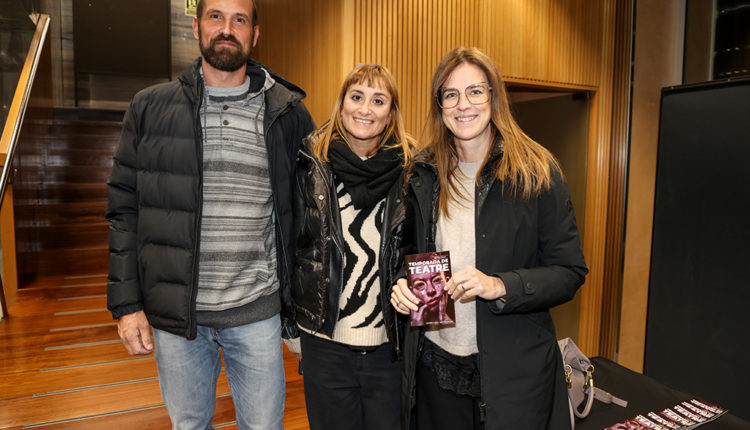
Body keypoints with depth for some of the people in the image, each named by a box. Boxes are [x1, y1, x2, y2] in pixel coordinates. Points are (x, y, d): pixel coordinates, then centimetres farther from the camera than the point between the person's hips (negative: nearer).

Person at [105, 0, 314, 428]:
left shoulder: (288, 113, 0)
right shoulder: (150, 108, 1)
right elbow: (125, 208, 2)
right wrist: (126, 303, -2)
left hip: (257, 312, 0)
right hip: (175, 312, 1)